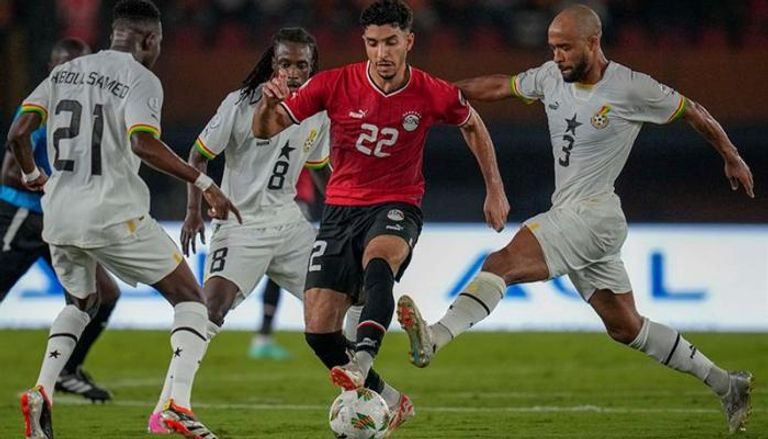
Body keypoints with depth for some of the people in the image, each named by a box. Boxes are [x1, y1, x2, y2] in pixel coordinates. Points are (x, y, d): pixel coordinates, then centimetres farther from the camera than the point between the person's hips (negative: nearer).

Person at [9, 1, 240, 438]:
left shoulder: (65, 72, 13)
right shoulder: (141, 80, -5)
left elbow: (18, 133, 8)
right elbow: (143, 143, -22)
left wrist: (32, 175, 28)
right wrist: (205, 183, -19)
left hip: (60, 214, 6)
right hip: (113, 215, -6)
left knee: (82, 302, 31)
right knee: (191, 299, 5)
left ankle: (42, 392, 9)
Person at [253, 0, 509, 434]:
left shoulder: (434, 95, -8)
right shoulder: (335, 84, -8)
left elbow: (472, 125, 16)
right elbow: (265, 130, -4)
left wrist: (495, 190, 14)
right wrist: (270, 104, -27)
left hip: (396, 207, -3)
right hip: (340, 209, 3)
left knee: (377, 263, -40)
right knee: (318, 329, -8)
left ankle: (361, 362, -57)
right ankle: (387, 400, 11)